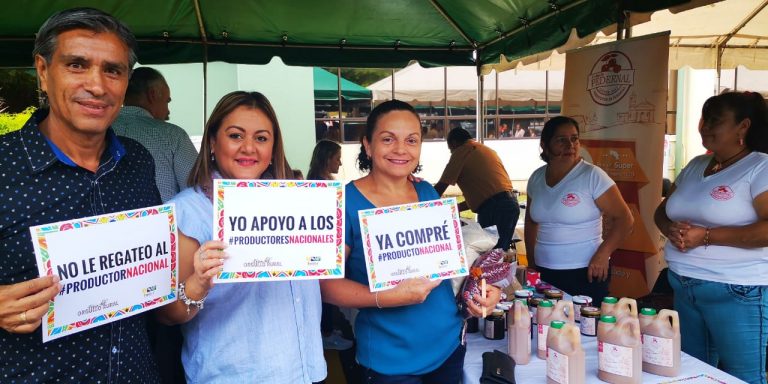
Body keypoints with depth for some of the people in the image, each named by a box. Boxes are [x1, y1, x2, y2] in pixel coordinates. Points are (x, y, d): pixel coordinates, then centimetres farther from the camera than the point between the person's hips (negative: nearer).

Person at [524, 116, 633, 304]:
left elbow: (624, 219, -10)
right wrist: (531, 263, 14)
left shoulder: (592, 175, -11)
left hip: (586, 274, -4)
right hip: (544, 273, 5)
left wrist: (602, 254, -21)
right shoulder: (536, 178, 5)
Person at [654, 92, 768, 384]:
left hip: (737, 292, -7)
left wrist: (705, 236, -23)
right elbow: (662, 211, 14)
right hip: (684, 287, 7)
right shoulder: (695, 166, 11)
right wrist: (671, 229, -8)